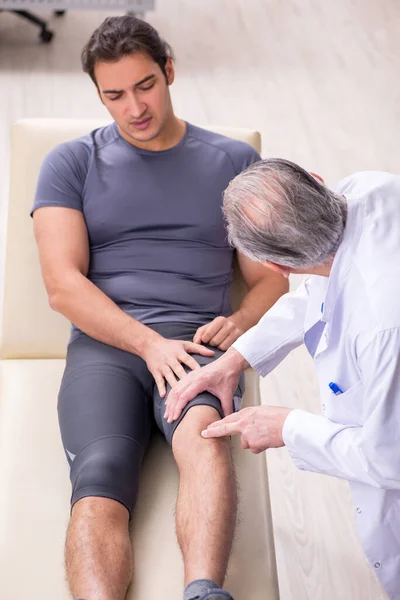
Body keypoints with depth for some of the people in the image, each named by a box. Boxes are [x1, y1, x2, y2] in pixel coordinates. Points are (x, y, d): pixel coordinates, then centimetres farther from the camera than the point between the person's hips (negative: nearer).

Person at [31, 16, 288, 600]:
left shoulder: (235, 162, 18)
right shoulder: (71, 164, 15)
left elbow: (270, 278, 18)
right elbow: (63, 285, 3)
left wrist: (240, 323, -6)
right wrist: (151, 343, -12)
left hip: (198, 340, 0)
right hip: (105, 344, 1)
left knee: (202, 434, -37)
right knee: (99, 481, -31)